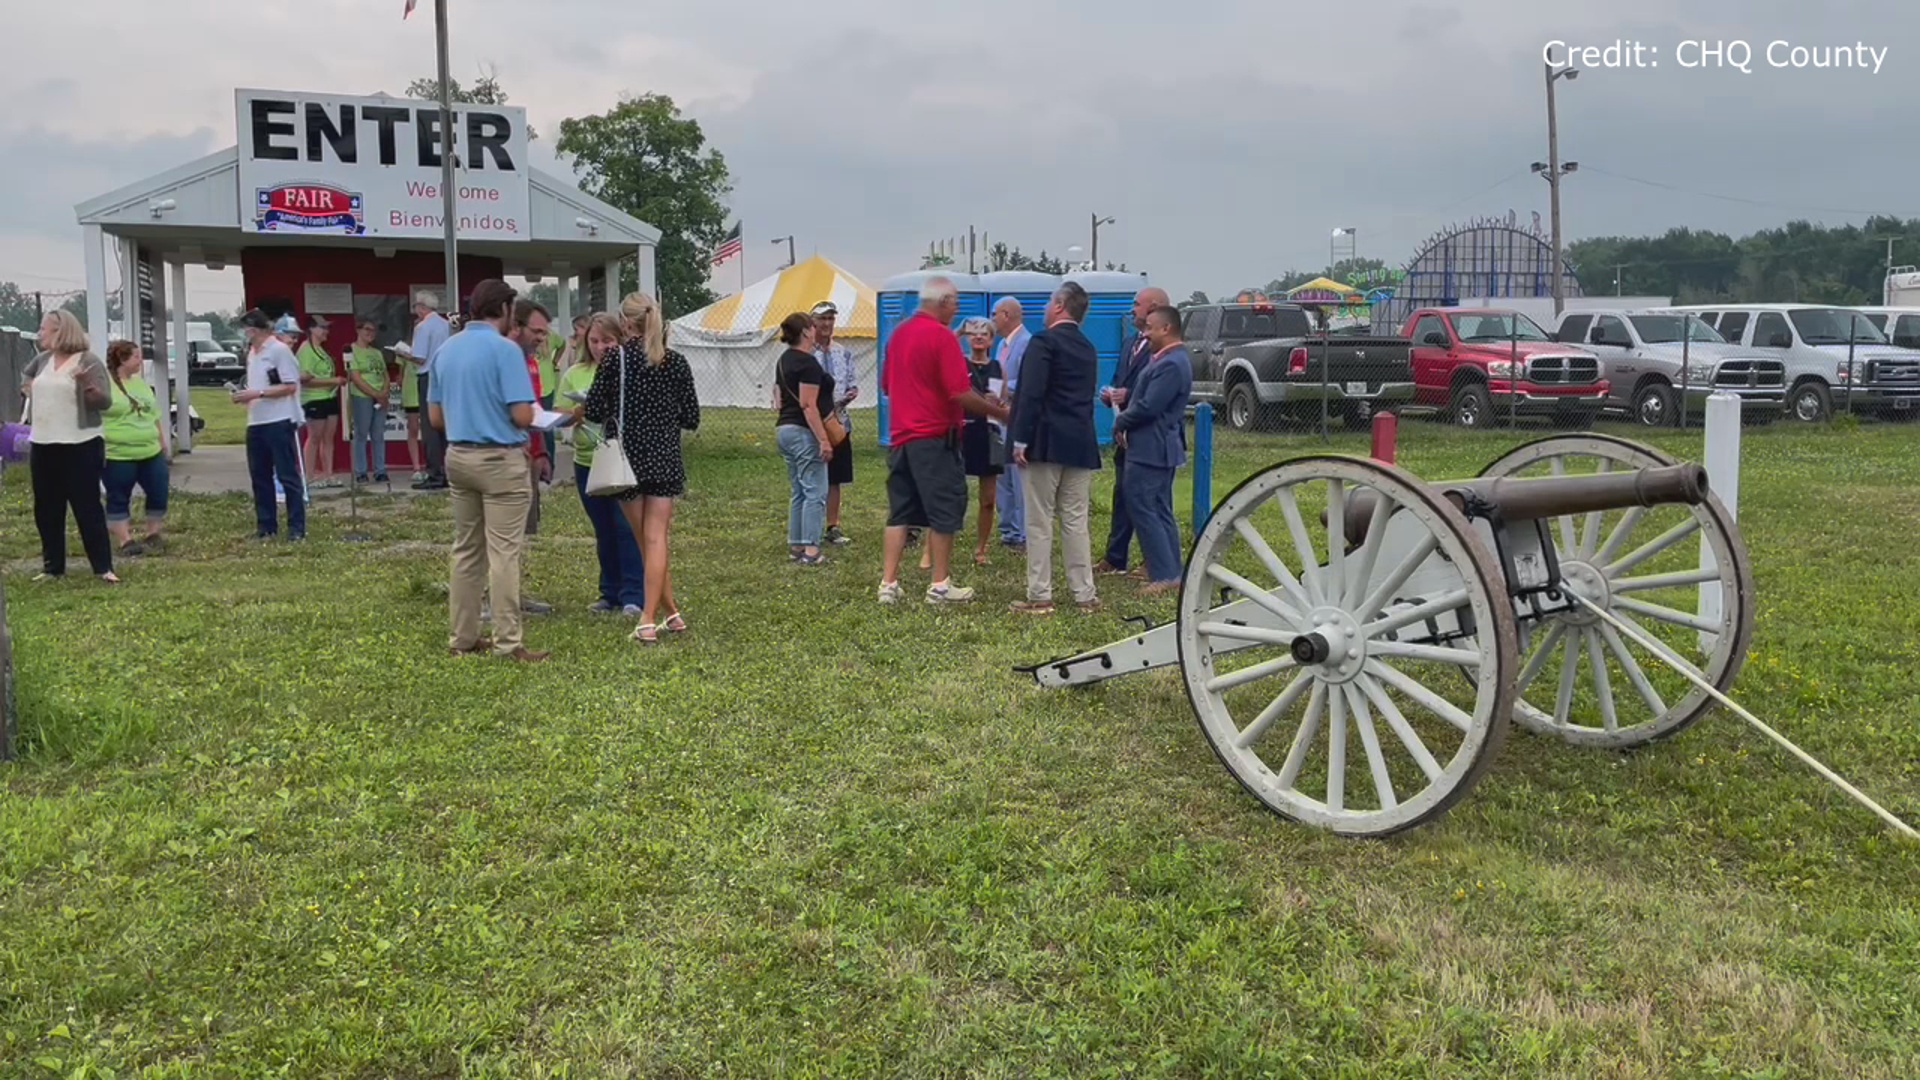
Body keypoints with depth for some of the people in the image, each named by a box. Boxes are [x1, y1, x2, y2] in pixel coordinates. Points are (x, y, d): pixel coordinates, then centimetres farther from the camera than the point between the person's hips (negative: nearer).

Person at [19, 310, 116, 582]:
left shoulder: (89, 361, -9)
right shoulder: (41, 360, 10)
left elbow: (105, 402, -16)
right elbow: (24, 376, 33)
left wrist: (88, 386, -34)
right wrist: (27, 388, 12)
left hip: (80, 446, -7)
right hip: (42, 445, 7)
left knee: (87, 507, -5)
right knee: (46, 509, 11)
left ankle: (103, 567, 0)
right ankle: (53, 566, 20)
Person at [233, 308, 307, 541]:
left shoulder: (279, 350, -8)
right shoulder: (252, 353, 16)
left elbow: (290, 386, -13)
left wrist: (257, 394, -17)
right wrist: (244, 396, 3)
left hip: (279, 422, -8)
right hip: (255, 423, 8)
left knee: (288, 476, -4)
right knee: (260, 476, 10)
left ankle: (297, 526, -1)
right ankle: (266, 525, 18)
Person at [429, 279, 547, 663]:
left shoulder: (445, 349, 9)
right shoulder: (505, 349, -13)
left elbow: (435, 418, 12)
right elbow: (522, 416, -18)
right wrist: (532, 414, 4)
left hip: (458, 456, 7)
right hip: (500, 459, -7)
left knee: (466, 550, 13)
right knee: (503, 553, -4)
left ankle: (463, 638, 18)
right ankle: (507, 642, -2)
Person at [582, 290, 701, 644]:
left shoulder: (616, 359, -6)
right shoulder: (676, 363, 2)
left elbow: (593, 411, -7)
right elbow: (691, 419, 4)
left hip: (627, 458, -2)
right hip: (665, 459, 2)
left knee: (646, 540, 10)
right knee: (656, 538, 0)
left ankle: (672, 612, 14)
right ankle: (648, 619, -5)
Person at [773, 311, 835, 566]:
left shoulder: (784, 360, 14)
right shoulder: (808, 363, -15)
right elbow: (808, 405, -20)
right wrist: (823, 440, -20)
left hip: (784, 429, 10)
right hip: (803, 432, -10)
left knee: (798, 492, 14)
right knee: (815, 492, -7)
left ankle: (795, 546, 17)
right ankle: (811, 551, -9)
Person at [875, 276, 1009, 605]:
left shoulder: (898, 334, 11)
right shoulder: (942, 336, -13)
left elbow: (887, 385, 20)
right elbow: (960, 393, -17)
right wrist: (999, 412, -6)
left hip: (900, 436, 7)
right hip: (935, 438, -7)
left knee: (900, 512, 10)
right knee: (944, 511, 2)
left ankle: (888, 583, 7)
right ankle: (940, 585, 6)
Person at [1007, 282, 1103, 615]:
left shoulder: (1044, 341, -9)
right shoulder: (1088, 349, 15)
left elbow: (1031, 394, -17)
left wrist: (1020, 441, -15)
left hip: (1045, 442, -7)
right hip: (1081, 443, 7)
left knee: (1039, 521, -1)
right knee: (1076, 520, 10)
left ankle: (1039, 597, 1)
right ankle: (1085, 594, 11)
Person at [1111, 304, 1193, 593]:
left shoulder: (1172, 364, -20)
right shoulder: (1166, 359, 13)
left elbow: (1147, 407, -23)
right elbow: (1145, 395, 21)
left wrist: (1120, 423, -8)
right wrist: (1126, 395, 2)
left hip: (1151, 449, -11)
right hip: (1157, 447, 11)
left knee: (1144, 509, -7)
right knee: (1159, 511, 14)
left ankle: (1165, 574, -5)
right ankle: (1171, 571, 20)